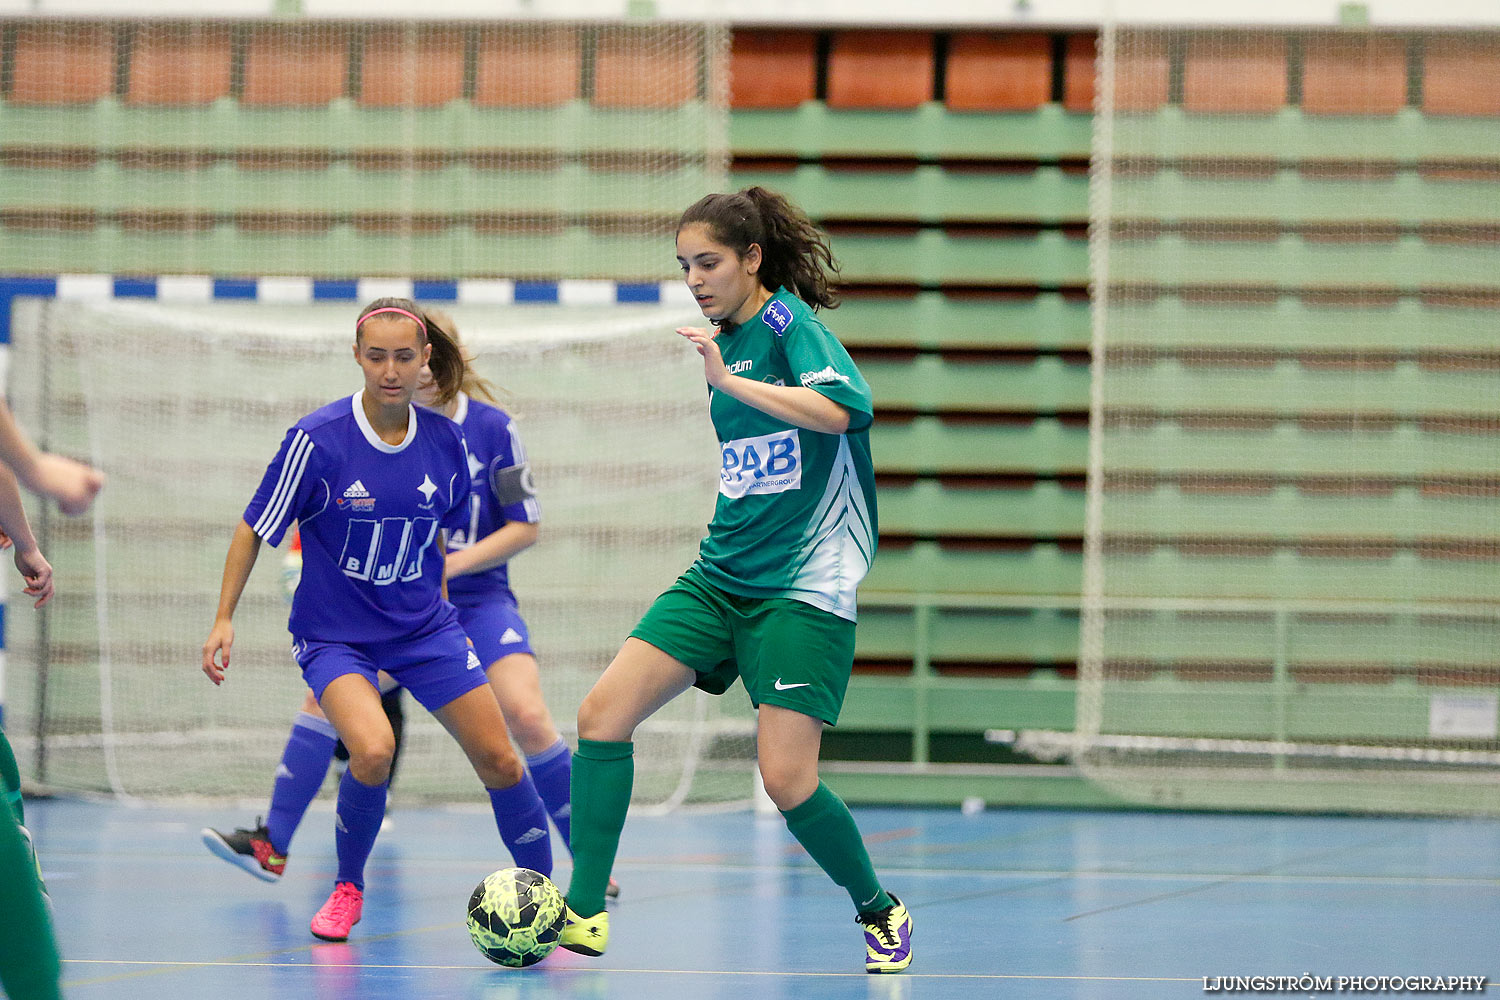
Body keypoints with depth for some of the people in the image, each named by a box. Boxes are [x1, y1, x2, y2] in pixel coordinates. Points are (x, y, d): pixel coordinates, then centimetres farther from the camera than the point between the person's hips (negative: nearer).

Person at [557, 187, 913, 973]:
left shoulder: (789, 321, -10)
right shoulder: (726, 343, 13)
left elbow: (839, 409, -29)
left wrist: (729, 379, -28)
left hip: (804, 585, -8)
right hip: (722, 576, 8)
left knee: (786, 780, -13)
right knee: (603, 713, -9)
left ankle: (880, 913, 12)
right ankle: (584, 914, -6)